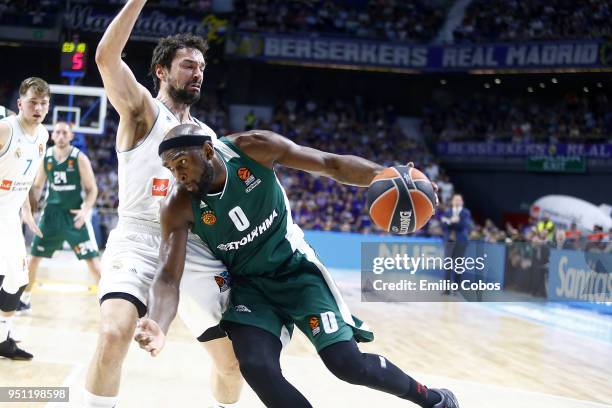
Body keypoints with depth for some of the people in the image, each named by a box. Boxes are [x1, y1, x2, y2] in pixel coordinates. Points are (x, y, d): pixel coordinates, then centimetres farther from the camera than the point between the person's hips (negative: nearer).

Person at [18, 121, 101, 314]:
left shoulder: (79, 158, -10)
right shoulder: (45, 157, 1)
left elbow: (92, 189, -6)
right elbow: (37, 186, 13)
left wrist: (85, 210, -21)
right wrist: (31, 206, -4)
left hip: (75, 214, -3)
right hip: (52, 213, 4)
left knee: (92, 259, -6)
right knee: (34, 257, 7)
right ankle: (24, 300, 24)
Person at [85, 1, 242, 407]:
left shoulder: (207, 135, 21)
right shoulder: (142, 110, 4)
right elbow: (107, 58, -14)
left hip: (195, 247, 5)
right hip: (138, 239, -5)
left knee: (233, 362, 3)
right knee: (115, 332, -30)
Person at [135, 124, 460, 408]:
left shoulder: (253, 147, -20)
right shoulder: (178, 208, -19)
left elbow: (330, 164, -15)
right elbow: (168, 277, -22)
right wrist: (159, 329, -43)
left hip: (296, 268, -1)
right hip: (249, 285, 1)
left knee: (347, 363, -10)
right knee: (256, 367, -24)